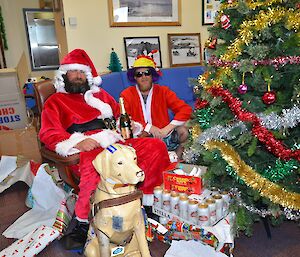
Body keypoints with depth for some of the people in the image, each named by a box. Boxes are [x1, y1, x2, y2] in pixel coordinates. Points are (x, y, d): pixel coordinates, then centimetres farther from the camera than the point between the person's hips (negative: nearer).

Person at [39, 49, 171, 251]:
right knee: (94, 165, -40)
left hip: (116, 142, 5)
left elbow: (121, 115, 33)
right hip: (88, 148, -5)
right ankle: (82, 224, -18)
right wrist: (77, 143, -18)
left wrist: (129, 126, 9)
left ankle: (147, 202, -5)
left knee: (156, 147, -14)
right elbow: (49, 134, 1)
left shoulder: (100, 94, 31)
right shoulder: (55, 101, 16)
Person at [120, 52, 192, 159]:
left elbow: (186, 109, -6)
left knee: (183, 129, -22)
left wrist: (168, 128, -19)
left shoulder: (163, 91, 4)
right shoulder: (127, 95, 1)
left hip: (163, 135, 2)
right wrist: (148, 127, -21)